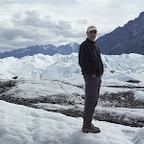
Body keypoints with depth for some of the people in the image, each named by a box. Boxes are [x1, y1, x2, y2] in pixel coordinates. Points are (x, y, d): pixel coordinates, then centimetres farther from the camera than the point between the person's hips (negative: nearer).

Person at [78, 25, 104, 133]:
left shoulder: (96, 46, 20)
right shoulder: (84, 45, -8)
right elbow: (82, 62, -16)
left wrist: (100, 73, 11)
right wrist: (92, 73, -18)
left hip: (97, 77, 9)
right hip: (90, 76, -9)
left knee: (93, 101, 12)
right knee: (91, 101, -8)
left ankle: (87, 123, 20)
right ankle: (87, 126, -2)